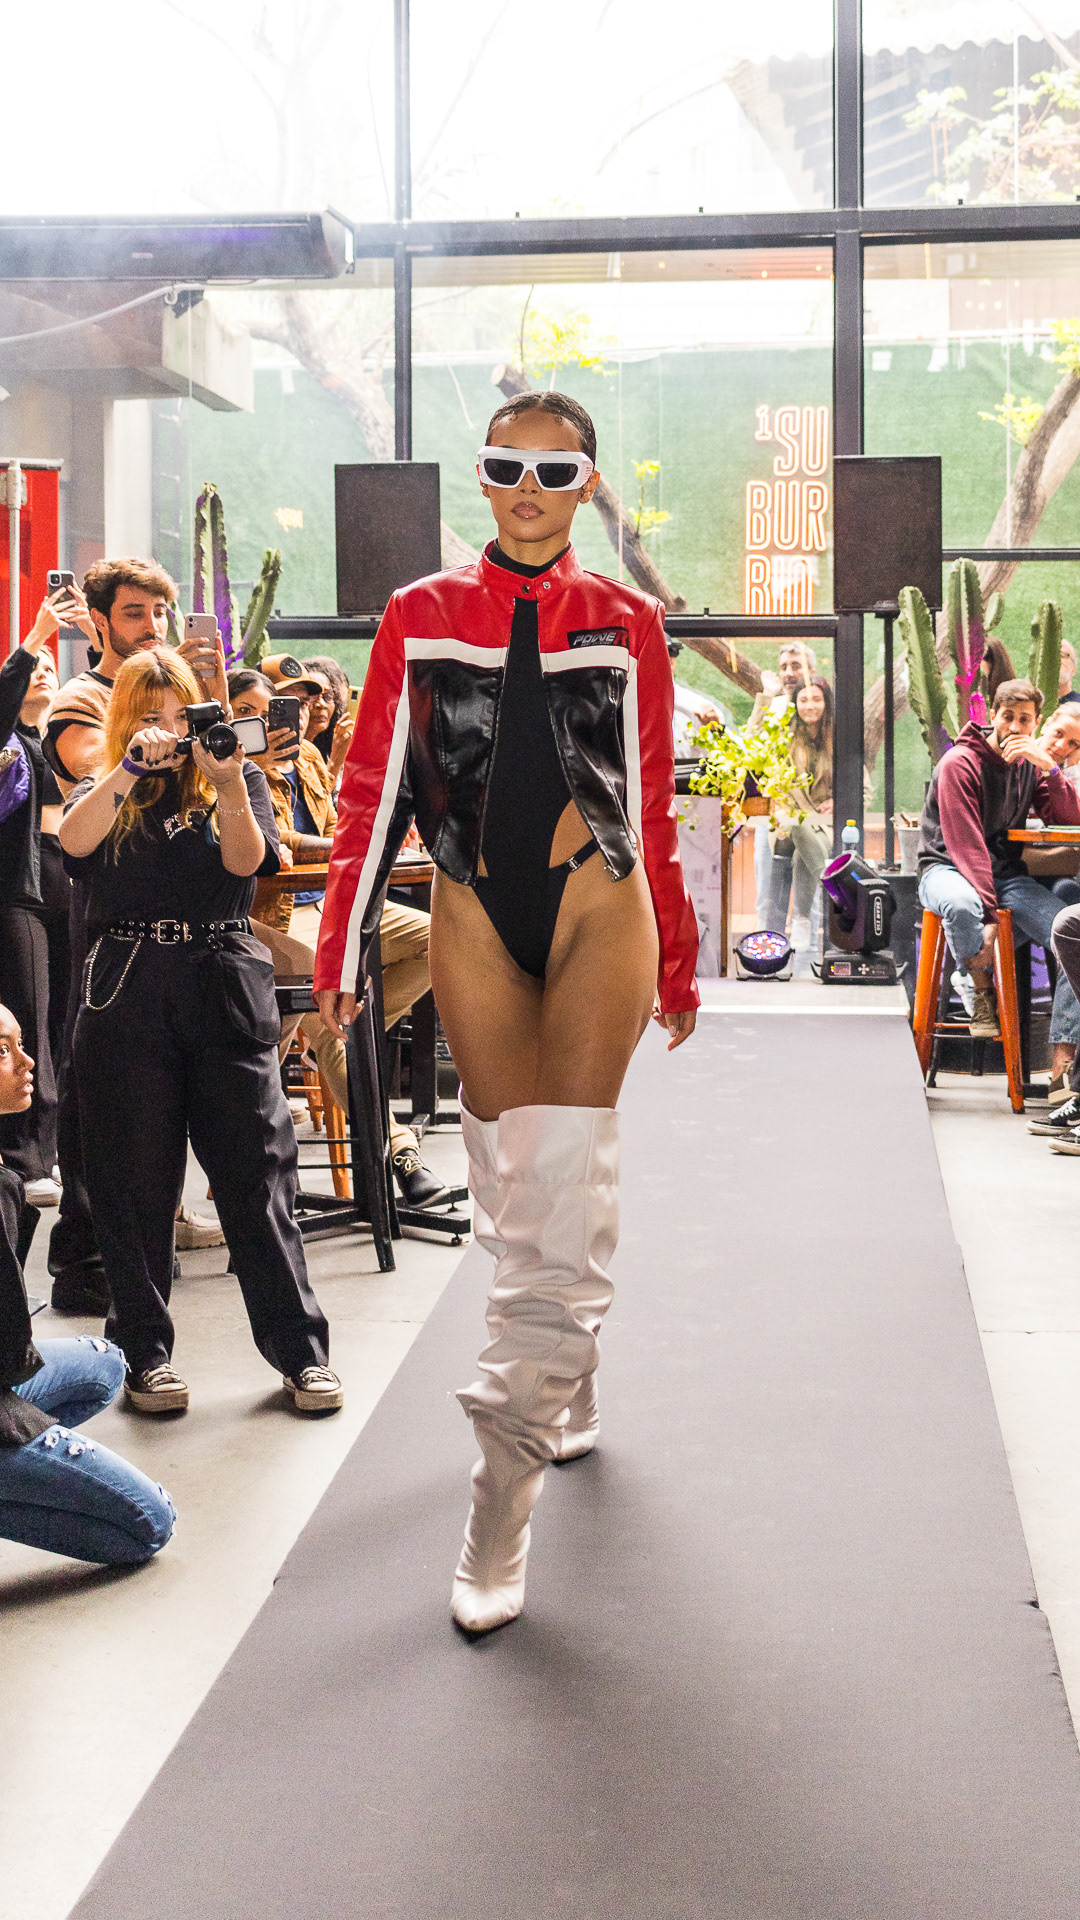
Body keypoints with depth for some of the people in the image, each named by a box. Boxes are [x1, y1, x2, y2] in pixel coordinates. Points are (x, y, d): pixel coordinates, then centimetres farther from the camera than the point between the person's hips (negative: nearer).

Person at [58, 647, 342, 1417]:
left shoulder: (235, 777, 13)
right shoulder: (104, 792, 13)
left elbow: (246, 862, -5)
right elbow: (73, 842, -11)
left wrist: (228, 787, -19)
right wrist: (131, 769, -21)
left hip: (228, 991, -1)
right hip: (127, 998, 1)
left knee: (258, 1172, -2)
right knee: (135, 1182, 4)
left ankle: (301, 1351, 4)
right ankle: (145, 1351, 15)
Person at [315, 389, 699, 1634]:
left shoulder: (626, 624, 6)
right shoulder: (419, 619, 5)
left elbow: (651, 802, 11)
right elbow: (373, 788, 5)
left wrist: (676, 963, 14)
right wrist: (340, 950, 1)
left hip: (595, 911, -1)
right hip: (473, 918, 1)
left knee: (560, 1182, -10)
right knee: (514, 1187, 6)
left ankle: (503, 1499, -6)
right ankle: (570, 1389, 32)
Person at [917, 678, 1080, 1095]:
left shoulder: (1030, 765, 10)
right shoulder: (960, 762, -10)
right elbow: (966, 844, -18)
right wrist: (989, 913, -26)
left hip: (1007, 874, 5)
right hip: (948, 869, -5)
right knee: (962, 905, -44)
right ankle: (982, 991, -11)